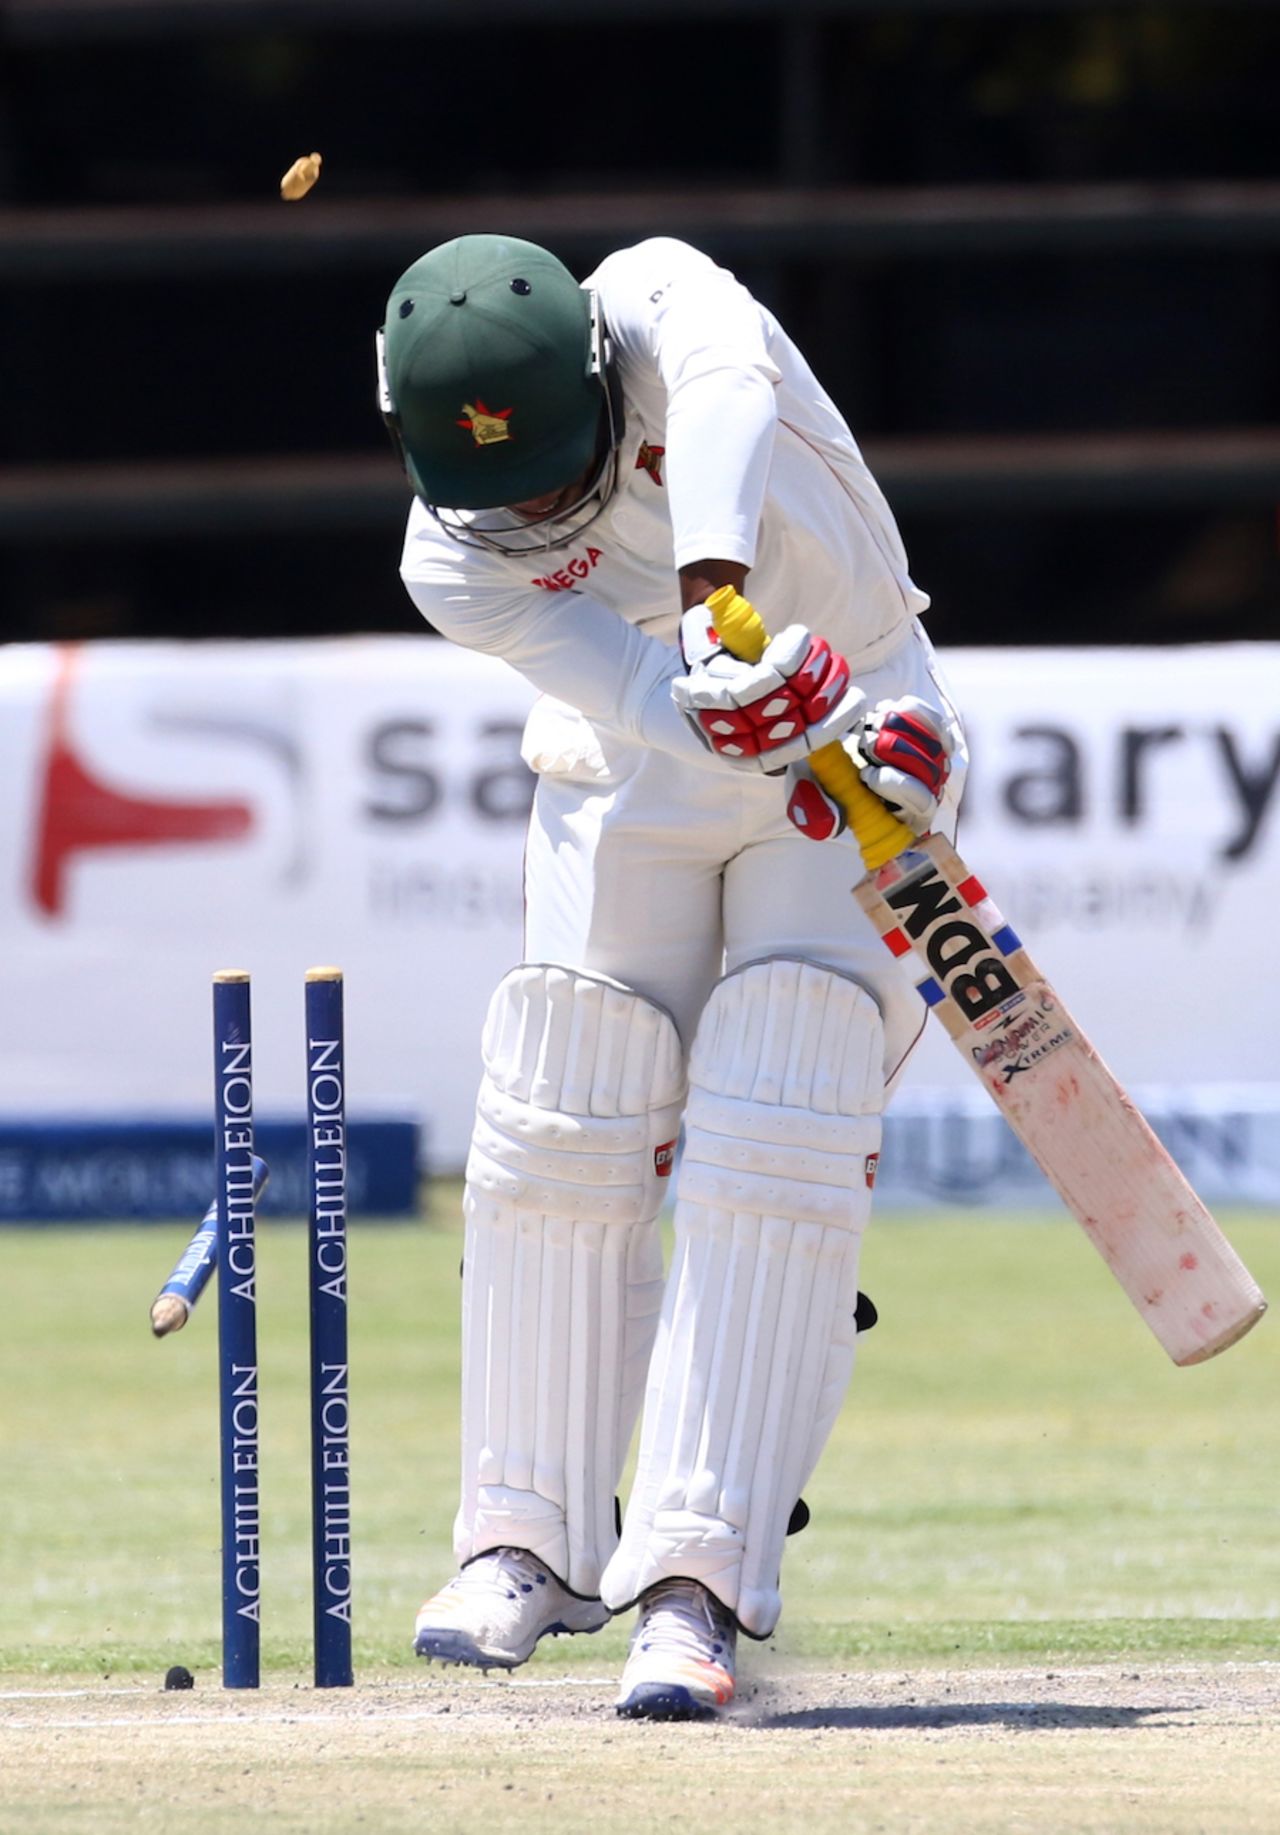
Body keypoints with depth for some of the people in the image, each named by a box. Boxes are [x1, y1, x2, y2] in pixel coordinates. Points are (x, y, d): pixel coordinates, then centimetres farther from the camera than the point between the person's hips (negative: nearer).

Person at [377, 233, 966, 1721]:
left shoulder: (659, 305, -23)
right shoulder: (456, 564, -18)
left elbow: (722, 401, -47)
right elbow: (636, 687, -32)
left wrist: (715, 584, -65)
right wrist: (745, 694, -53)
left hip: (861, 723, -2)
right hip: (628, 782, 2)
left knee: (774, 1141, -15)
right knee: (558, 1128, -5)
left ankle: (697, 1577, -18)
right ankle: (531, 1539, 10)